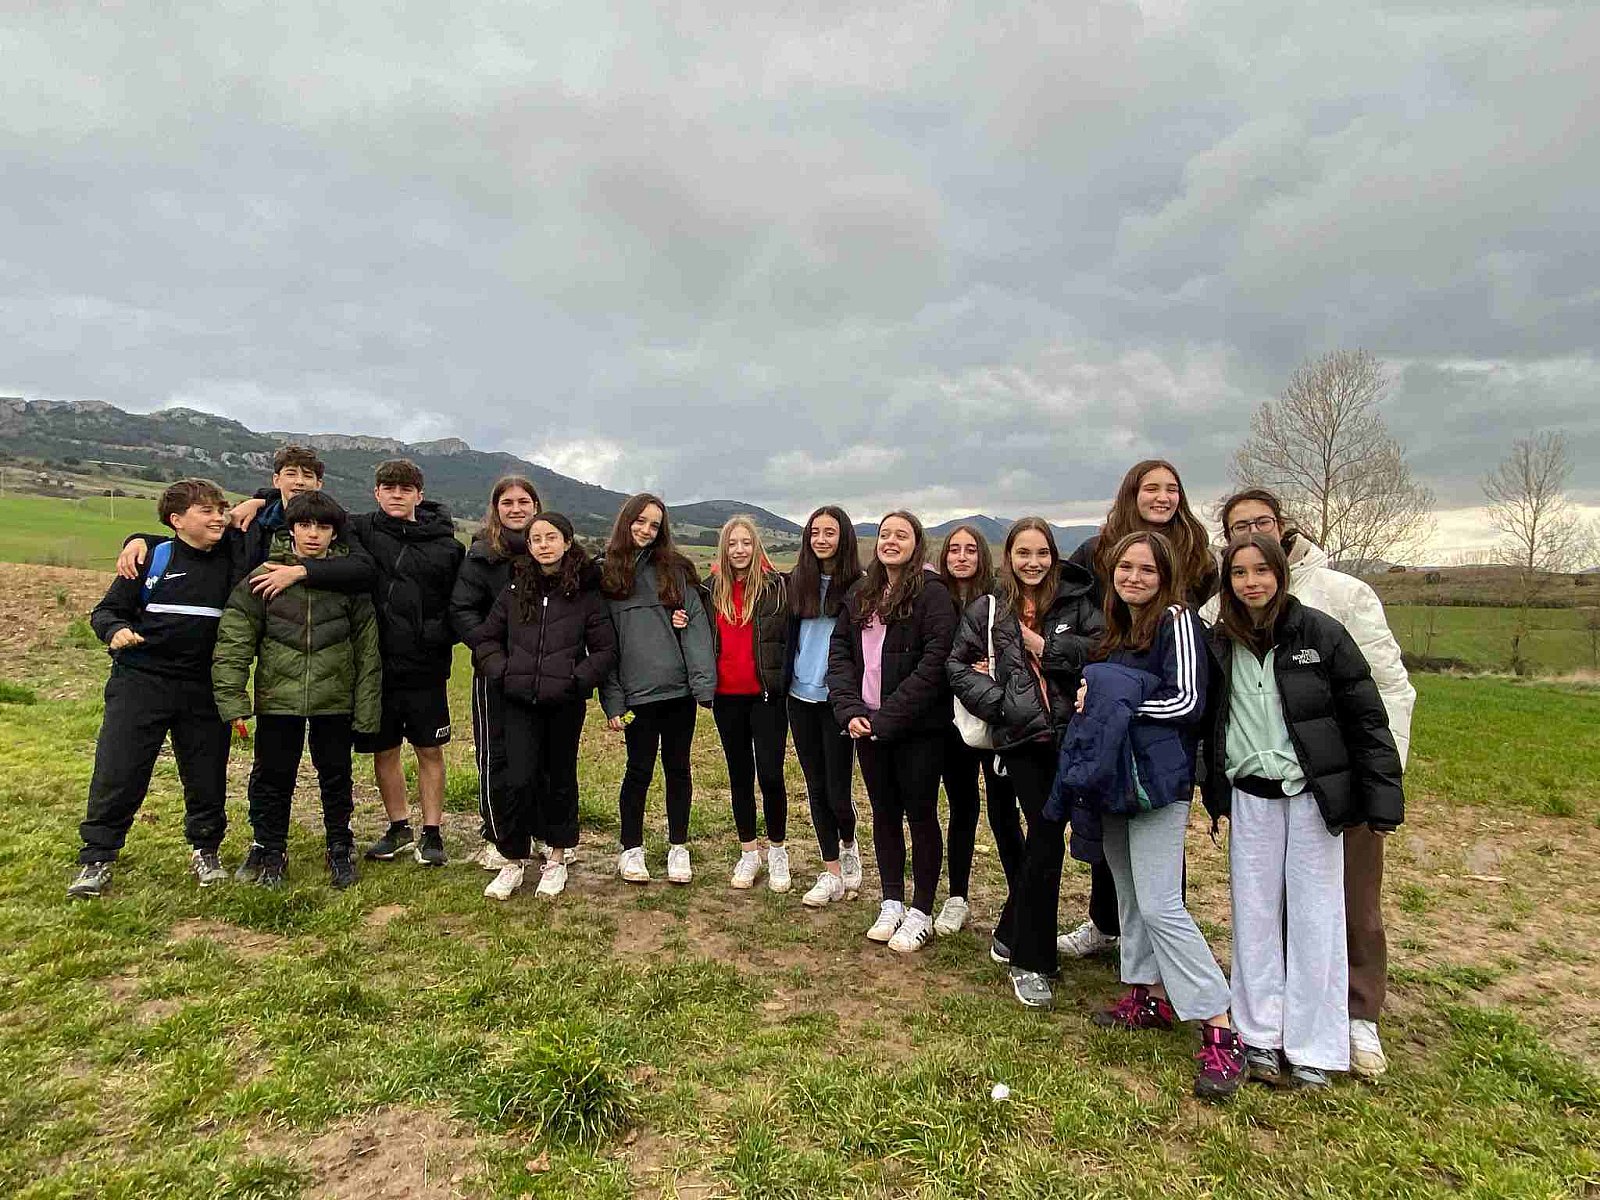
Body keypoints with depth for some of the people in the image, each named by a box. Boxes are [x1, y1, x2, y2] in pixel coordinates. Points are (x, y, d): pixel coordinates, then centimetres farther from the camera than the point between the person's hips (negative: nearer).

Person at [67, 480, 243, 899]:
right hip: (141, 682, -2)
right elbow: (106, 610, 3)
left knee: (207, 777, 9)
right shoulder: (151, 559, -2)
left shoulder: (232, 562, 3)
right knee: (117, 774, 0)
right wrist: (116, 630, -21)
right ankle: (97, 858, 16)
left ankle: (205, 851, 27)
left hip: (205, 689, 2)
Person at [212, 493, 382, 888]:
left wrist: (366, 710, -2)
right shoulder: (263, 576, -3)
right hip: (277, 696, 0)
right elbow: (234, 640, -4)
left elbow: (367, 648, 0)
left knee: (336, 776, 12)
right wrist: (233, 700, -10)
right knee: (272, 777, 11)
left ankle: (340, 848, 29)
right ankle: (268, 849, 31)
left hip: (335, 699, 0)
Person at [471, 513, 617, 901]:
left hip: (565, 703, -1)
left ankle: (556, 859, 29)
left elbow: (605, 649, 0)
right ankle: (513, 861, 15)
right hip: (519, 701, 1)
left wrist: (579, 679, -12)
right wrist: (499, 671, -2)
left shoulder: (586, 592, -2)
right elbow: (486, 637, 14)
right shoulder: (515, 589, 5)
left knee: (560, 778, 12)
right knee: (518, 780, -4)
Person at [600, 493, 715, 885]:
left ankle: (678, 848, 26)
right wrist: (612, 700, -3)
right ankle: (631, 849, 26)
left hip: (679, 690, 1)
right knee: (639, 771, 8)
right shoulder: (607, 573, 3)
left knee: (677, 768, 11)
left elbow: (697, 627, -3)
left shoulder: (675, 570, 3)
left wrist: (704, 683, -12)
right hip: (637, 693, -1)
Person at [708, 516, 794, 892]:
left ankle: (777, 851, 17)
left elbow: (789, 637, -2)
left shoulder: (776, 585, -4)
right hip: (727, 696, 4)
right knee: (739, 774, 12)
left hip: (766, 695, -3)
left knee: (770, 774, -3)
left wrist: (783, 681, -8)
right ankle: (748, 852, 25)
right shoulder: (714, 589, 7)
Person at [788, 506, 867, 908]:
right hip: (801, 696, 4)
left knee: (838, 791, -3)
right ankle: (832, 872, 22)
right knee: (816, 786, 9)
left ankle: (849, 844, 29)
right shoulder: (797, 581, 6)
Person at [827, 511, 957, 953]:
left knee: (920, 814, 6)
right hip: (868, 727, 6)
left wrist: (887, 718, -19)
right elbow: (840, 651, 7)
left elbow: (935, 660, -18)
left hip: (918, 728, -5)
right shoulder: (860, 594, 10)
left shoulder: (931, 592, -9)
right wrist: (849, 710, -7)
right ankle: (891, 904, 30)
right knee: (884, 813, 15)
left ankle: (920, 913, 21)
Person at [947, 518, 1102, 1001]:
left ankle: (1014, 936, 26)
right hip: (1020, 739, -1)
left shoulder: (1076, 603, 6)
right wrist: (999, 703, -6)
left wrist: (1048, 646, -9)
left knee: (1046, 837, 5)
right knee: (1046, 837, -5)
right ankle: (1029, 960, 10)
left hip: (1069, 736, 1)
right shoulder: (986, 609, 6)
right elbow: (959, 666, 5)